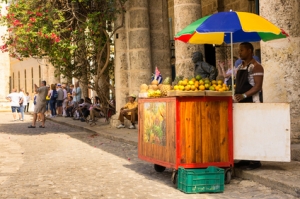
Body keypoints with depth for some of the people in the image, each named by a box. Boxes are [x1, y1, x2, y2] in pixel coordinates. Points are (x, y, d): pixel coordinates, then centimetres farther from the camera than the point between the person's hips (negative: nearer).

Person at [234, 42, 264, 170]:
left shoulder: (255, 67, -8)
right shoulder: (240, 66, 17)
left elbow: (258, 86, -16)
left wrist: (244, 95, -26)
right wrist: (236, 94, 7)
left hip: (252, 102, -8)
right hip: (241, 102, 8)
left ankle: (255, 161, -2)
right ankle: (245, 158, 15)